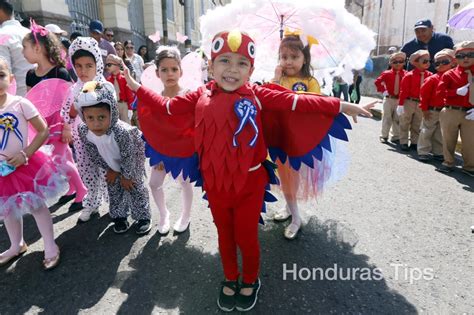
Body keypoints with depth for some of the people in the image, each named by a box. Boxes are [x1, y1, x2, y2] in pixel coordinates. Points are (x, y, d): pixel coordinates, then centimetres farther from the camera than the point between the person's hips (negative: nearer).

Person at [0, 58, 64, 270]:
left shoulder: (20, 104, -14)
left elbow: (44, 131, -11)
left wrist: (25, 155, -18)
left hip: (25, 165, -3)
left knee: (37, 206, 8)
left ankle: (50, 247, 24)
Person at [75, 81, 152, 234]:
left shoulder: (122, 131, -45)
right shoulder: (83, 131, -29)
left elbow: (129, 157, -29)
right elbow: (93, 154, -11)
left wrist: (126, 176, -15)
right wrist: (110, 169, -5)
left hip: (131, 160, -4)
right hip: (112, 163, 5)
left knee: (135, 187, 4)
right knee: (113, 188, 13)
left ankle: (143, 217, 22)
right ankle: (119, 216, 33)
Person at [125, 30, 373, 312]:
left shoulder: (256, 95, -8)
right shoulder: (202, 96, -1)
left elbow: (295, 102, -10)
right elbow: (167, 107, 9)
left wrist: (340, 105, -10)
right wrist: (138, 88, 13)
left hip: (249, 183, -2)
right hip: (214, 183, 3)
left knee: (247, 236, 12)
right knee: (225, 234, 20)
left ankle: (251, 281, 40)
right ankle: (230, 279, 44)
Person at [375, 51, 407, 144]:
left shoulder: (405, 74, -3)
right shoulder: (387, 73, -4)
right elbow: (377, 82, -1)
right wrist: (383, 91, -5)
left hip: (400, 100, 1)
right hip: (389, 99, -1)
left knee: (397, 119, 8)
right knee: (387, 117, 6)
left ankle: (396, 137, 17)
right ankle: (384, 136, 14)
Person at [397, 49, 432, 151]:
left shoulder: (429, 75, 2)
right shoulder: (409, 75, -11)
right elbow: (403, 90, -12)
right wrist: (401, 104, -14)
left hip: (421, 104, 5)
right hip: (409, 102, -4)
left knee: (417, 125, 13)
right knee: (405, 124, 5)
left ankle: (414, 142, 23)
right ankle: (403, 142, 14)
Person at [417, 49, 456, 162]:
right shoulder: (432, 79, -8)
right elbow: (424, 93, -9)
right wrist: (424, 109, -11)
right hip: (432, 111, -3)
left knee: (440, 134, 13)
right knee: (426, 132, 2)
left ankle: (438, 153, 24)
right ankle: (423, 152, 10)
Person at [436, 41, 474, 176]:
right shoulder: (449, 74, 0)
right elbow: (440, 92, -7)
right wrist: (457, 91, -19)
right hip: (450, 113, -1)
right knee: (448, 139, 9)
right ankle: (448, 163, 24)